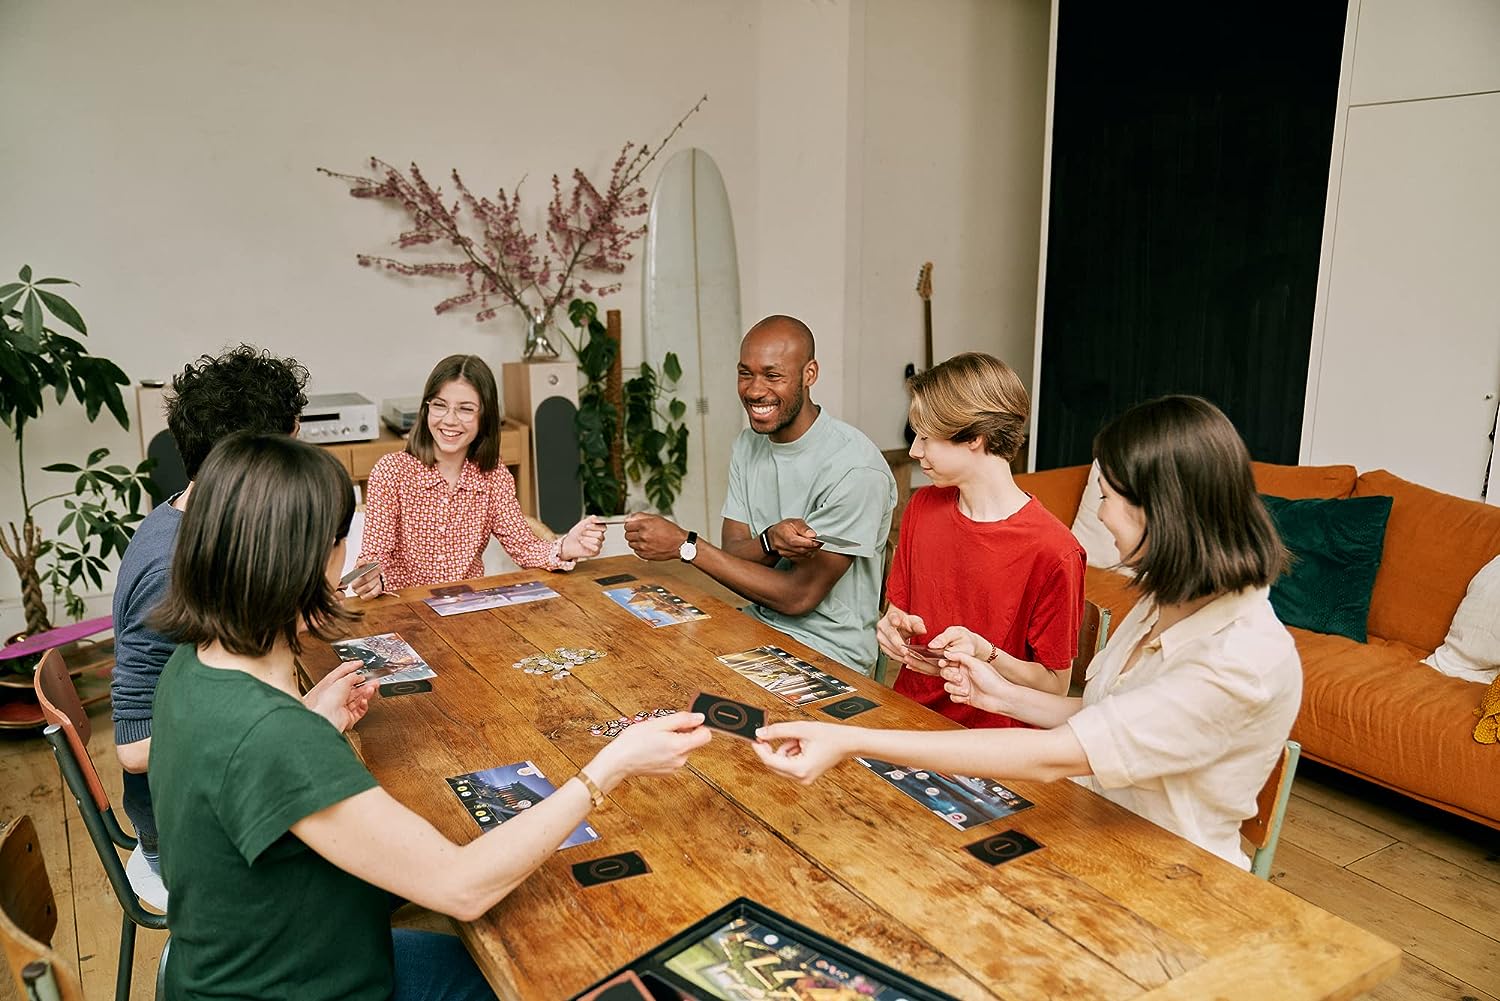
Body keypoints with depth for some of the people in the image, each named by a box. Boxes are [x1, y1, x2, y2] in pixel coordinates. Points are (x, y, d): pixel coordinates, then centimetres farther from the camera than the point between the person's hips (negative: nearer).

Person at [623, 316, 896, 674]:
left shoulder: (854, 467, -21)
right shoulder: (748, 445, 5)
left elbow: (798, 597, -19)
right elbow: (731, 554, 1)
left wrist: (685, 544, -19)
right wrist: (771, 541, -24)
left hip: (829, 652, -6)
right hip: (758, 625, 6)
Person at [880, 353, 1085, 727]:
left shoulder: (1053, 551, -14)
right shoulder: (922, 507, 7)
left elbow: (1056, 686, -6)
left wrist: (984, 654, -21)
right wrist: (895, 628, -4)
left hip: (988, 735, -6)